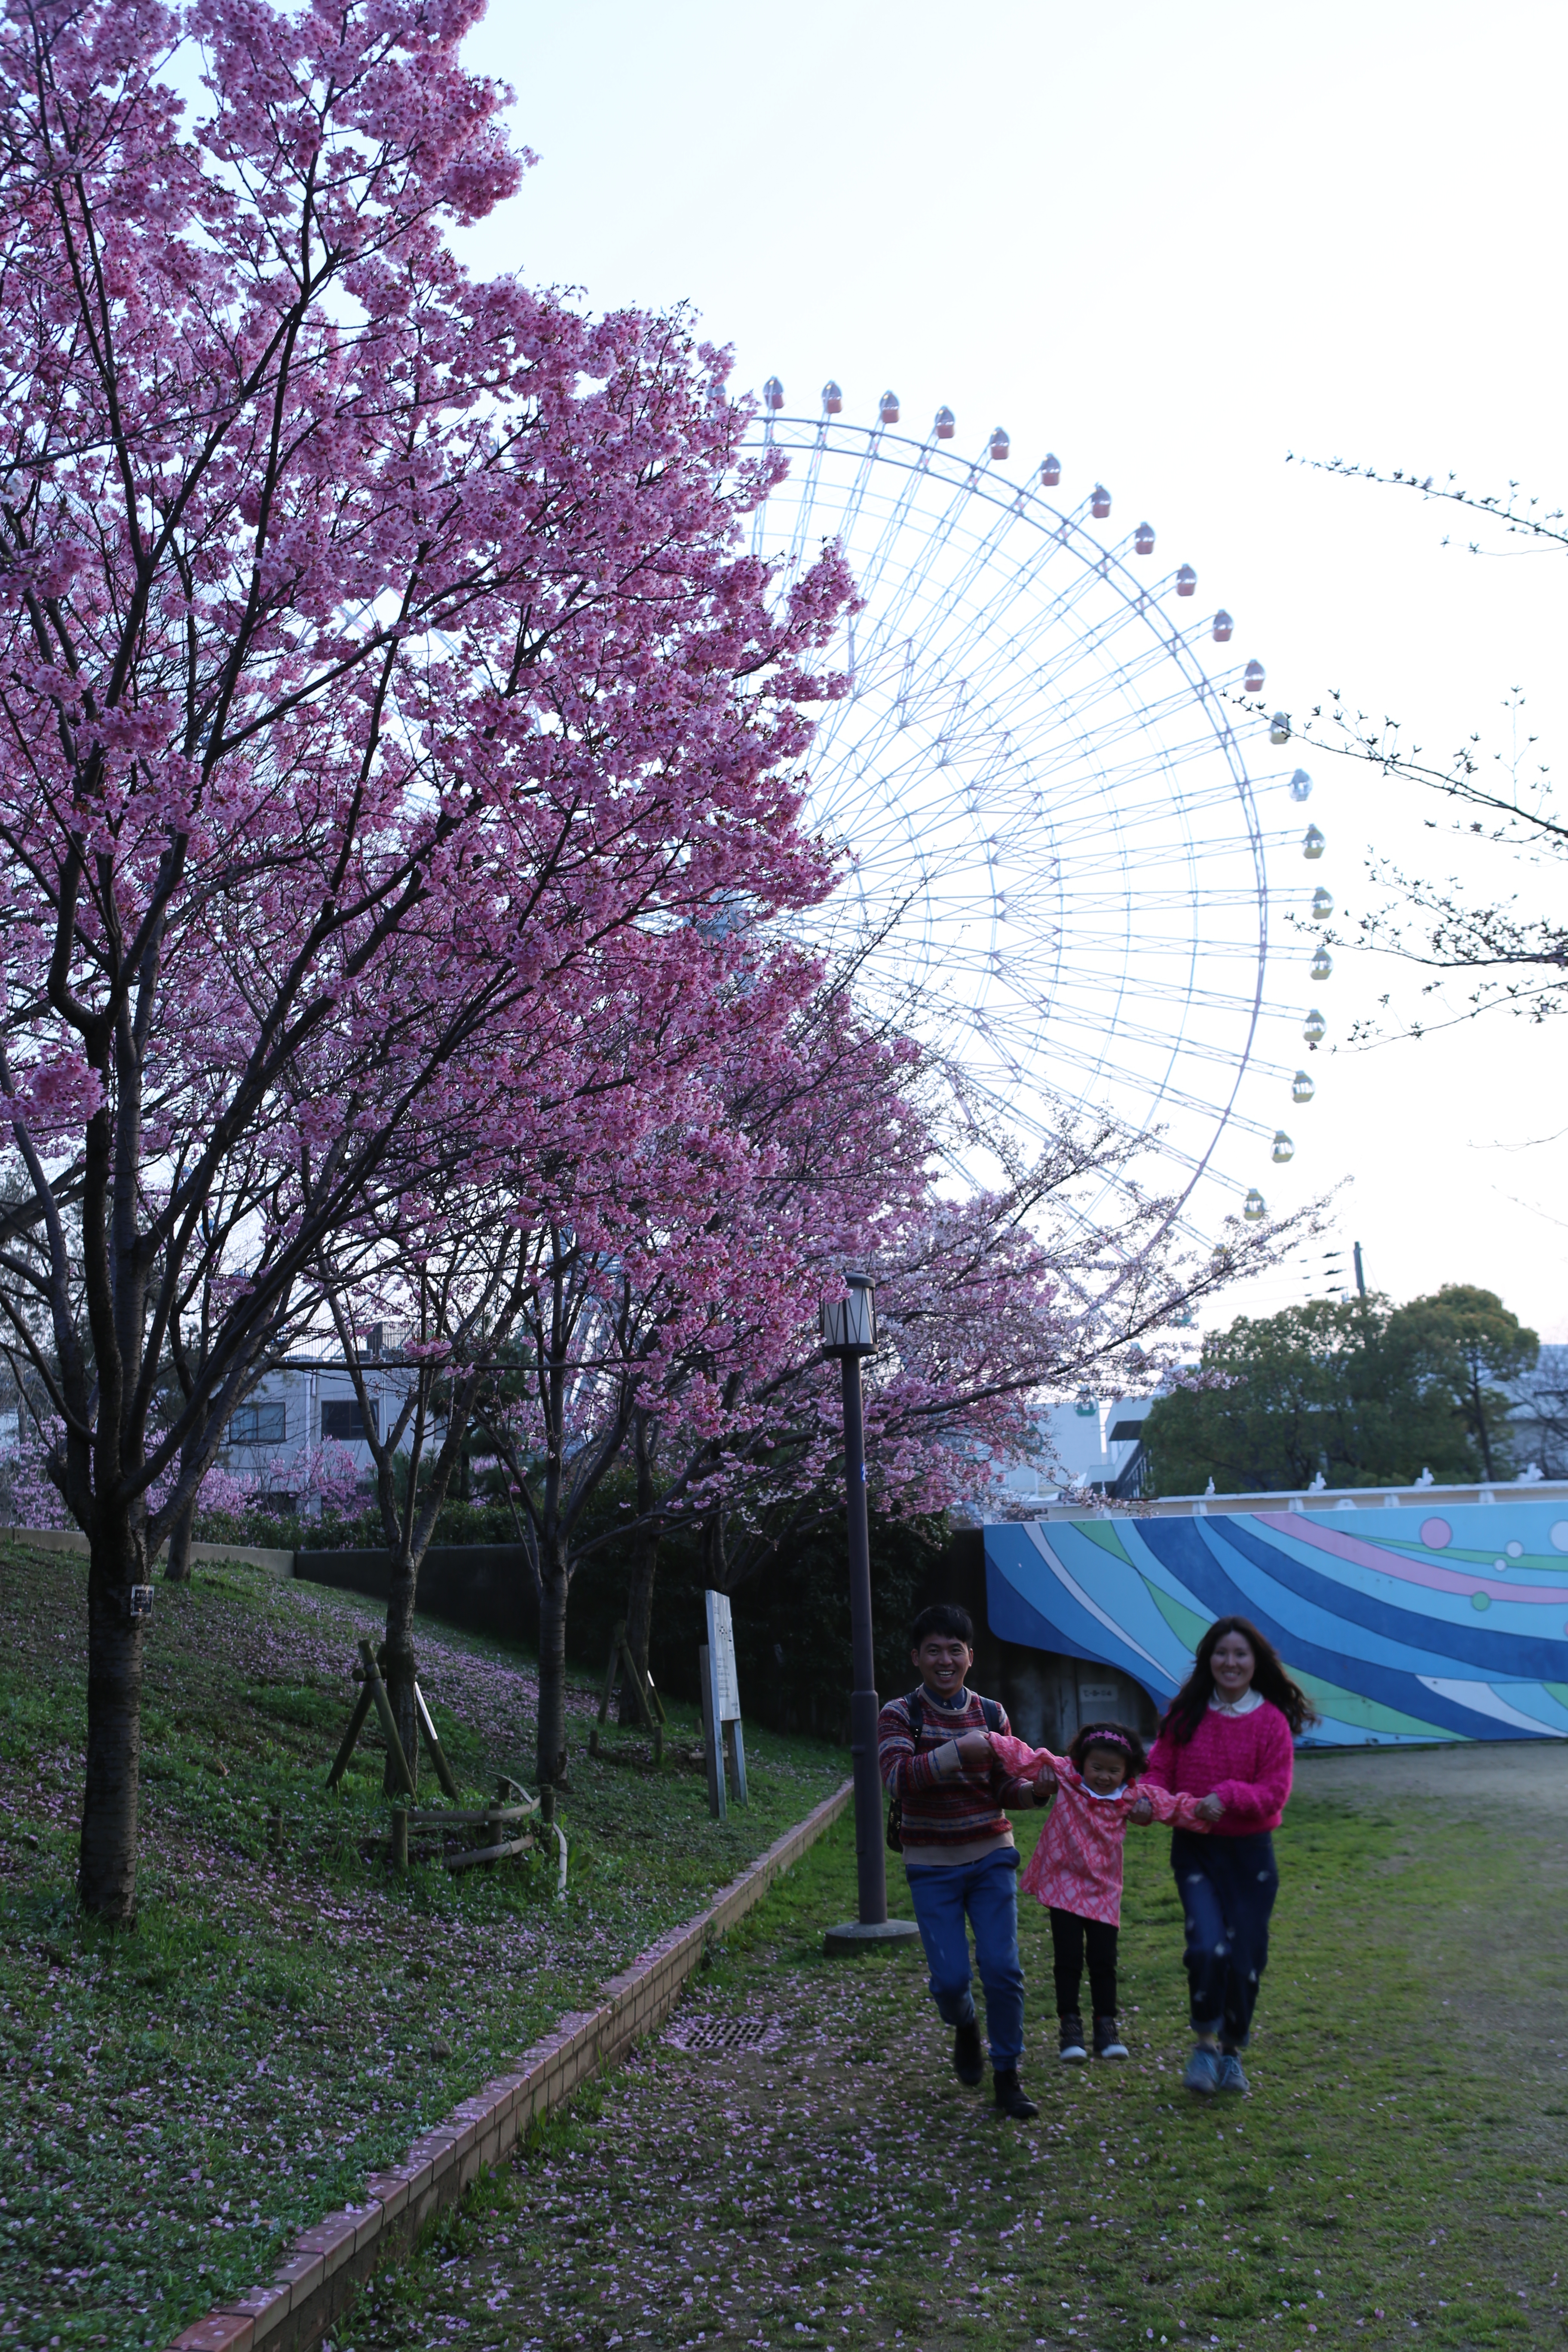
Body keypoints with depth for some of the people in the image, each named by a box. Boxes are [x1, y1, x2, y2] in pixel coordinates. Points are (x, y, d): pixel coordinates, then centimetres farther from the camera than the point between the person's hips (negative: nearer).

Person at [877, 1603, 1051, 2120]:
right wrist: (958, 1751, -35)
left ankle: (1007, 2076, 10)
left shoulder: (991, 1715, 2)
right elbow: (898, 1778, -23)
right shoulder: (899, 1716, -7)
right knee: (950, 1977, -4)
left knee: (1002, 1968, -7)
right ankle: (965, 2027, 31)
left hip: (991, 1857, 2)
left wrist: (1037, 1789, -19)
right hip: (932, 1867, -2)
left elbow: (1005, 1789, 3)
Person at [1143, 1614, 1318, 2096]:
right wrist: (1150, 1795, -16)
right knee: (1207, 1947, -17)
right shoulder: (1185, 1714, 0)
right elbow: (1161, 1767, 5)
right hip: (1195, 1848, 0)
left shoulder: (1272, 1722, -6)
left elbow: (1274, 1792, -9)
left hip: (1250, 1852, 0)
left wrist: (1228, 1796, -25)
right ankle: (1205, 2043, 7)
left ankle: (1232, 2051, 29)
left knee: (1245, 1958, 5)